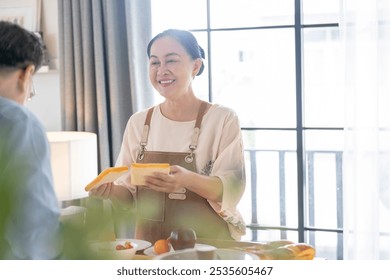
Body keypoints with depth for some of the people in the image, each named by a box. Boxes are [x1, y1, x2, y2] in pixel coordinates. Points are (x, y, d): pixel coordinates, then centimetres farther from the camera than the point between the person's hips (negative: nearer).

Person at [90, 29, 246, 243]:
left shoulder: (223, 119, -3)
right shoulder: (138, 122, 8)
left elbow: (232, 189, -11)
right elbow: (129, 193, 11)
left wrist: (188, 180, -27)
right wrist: (110, 191, -10)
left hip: (208, 245, -4)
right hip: (150, 244, 4)